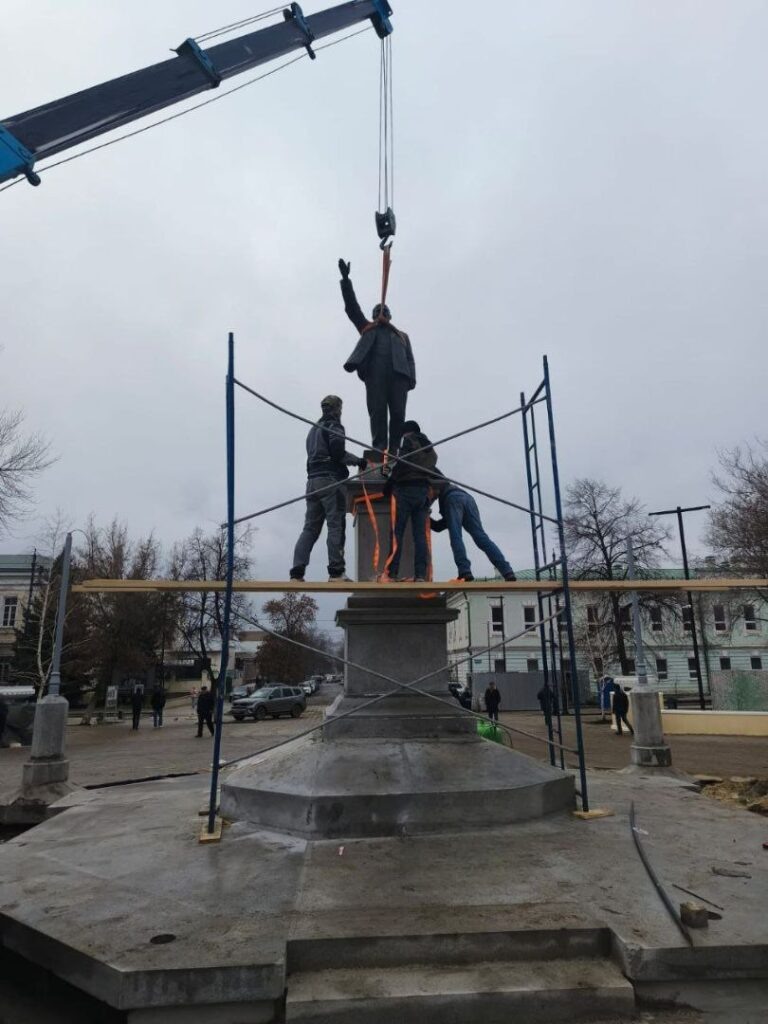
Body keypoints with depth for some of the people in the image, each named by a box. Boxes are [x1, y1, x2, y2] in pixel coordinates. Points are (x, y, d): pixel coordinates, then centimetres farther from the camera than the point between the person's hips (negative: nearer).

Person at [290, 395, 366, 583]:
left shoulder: (314, 429, 24)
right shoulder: (334, 426, -1)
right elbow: (337, 452, -13)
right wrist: (358, 461, -2)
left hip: (312, 481, 8)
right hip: (331, 480, -7)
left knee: (310, 527, 5)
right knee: (336, 525, -6)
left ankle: (297, 571, -3)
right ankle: (336, 571, -8)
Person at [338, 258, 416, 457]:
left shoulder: (402, 336, 32)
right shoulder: (368, 329, 31)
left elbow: (410, 360, 19)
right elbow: (352, 307, 22)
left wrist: (411, 379, -1)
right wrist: (346, 279, 13)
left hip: (398, 374, 1)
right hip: (375, 374, -1)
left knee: (398, 413, -13)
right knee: (377, 412, -15)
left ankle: (394, 451, -15)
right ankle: (379, 450, -23)